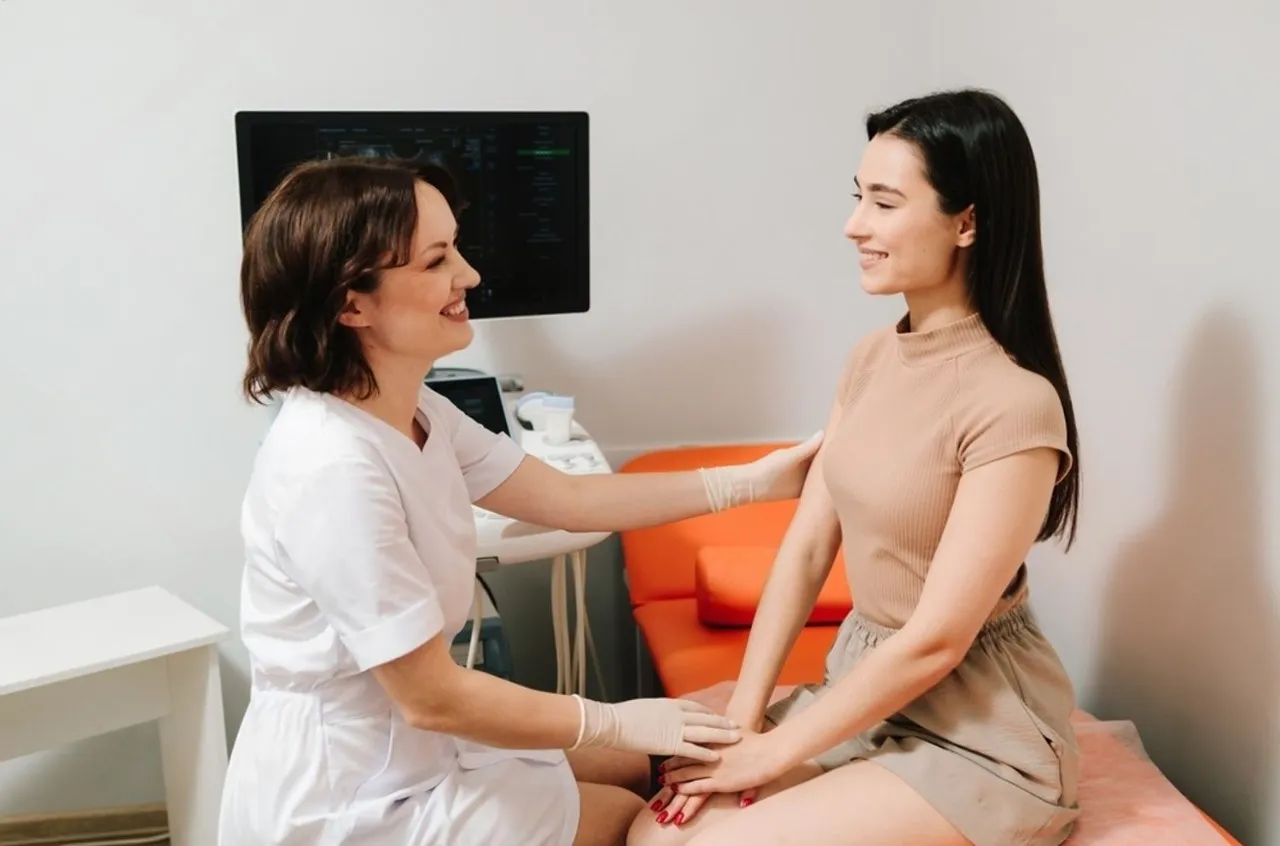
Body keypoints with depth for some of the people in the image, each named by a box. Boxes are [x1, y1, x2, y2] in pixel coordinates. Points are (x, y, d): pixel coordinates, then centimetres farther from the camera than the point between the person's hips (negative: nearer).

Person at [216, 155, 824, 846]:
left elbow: (567, 498, 5)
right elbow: (432, 698, -27)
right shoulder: (333, 468, -32)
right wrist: (617, 722, -16)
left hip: (400, 742, 8)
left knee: (637, 767, 21)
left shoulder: (413, 414, -3)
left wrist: (750, 481, 2)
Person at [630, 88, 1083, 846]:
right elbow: (806, 546, 2)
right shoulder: (872, 360, 2)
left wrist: (774, 752, -14)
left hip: (978, 731, -6)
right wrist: (741, 719, -5)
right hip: (865, 686, 6)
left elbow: (935, 641, -21)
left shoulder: (1014, 402, -22)